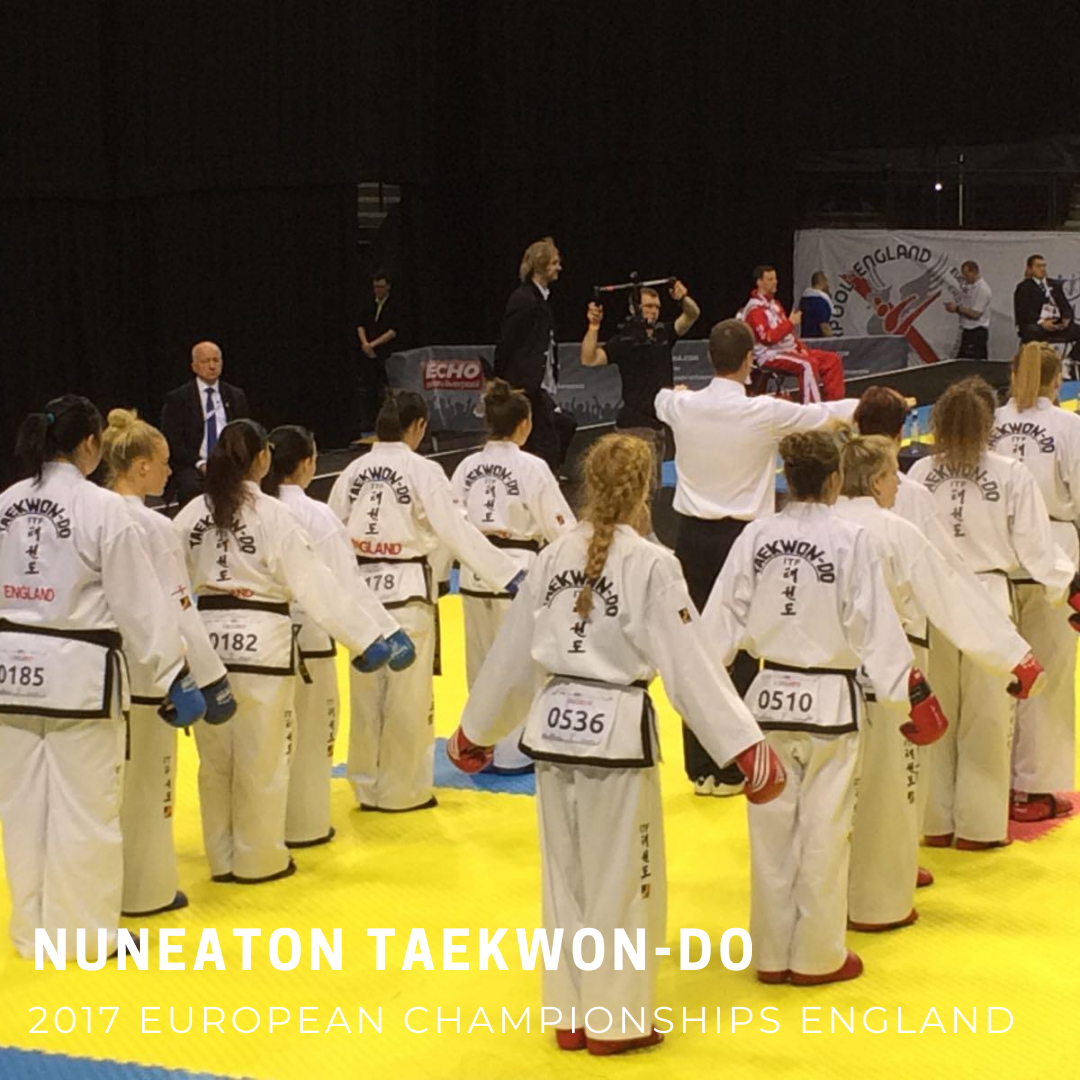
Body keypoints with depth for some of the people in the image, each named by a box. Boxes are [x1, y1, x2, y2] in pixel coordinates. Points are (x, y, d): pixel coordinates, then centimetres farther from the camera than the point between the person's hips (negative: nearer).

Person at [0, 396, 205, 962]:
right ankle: (83, 935, 13)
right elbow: (141, 603, -10)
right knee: (84, 811, 4)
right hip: (79, 674, -6)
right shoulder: (103, 508, -12)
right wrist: (176, 676, -3)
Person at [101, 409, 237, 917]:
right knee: (148, 781, 6)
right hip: (143, 671, -7)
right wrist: (210, 678, -11)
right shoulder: (153, 528, -17)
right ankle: (145, 890, 16)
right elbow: (177, 610, -17)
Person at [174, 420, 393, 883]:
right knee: (261, 761, 9)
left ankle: (222, 859, 25)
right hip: (259, 645, -5)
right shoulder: (272, 515, -10)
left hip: (207, 644, 5)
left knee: (215, 760, 15)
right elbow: (317, 584, -11)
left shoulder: (192, 514, 3)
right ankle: (259, 860, 19)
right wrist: (366, 637, -8)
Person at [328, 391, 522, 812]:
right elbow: (459, 532, -14)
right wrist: (508, 574, -10)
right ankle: (402, 791, 13)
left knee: (367, 693, 13)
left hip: (362, 589, 5)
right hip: (406, 592, -5)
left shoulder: (354, 470, 5)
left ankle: (368, 787, 23)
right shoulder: (423, 472, -10)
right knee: (408, 698, 5)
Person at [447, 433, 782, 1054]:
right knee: (622, 884, 9)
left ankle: (571, 1016, 28)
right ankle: (615, 1023, 19)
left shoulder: (554, 556, 4)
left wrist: (476, 730, 24)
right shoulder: (651, 563, -12)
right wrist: (745, 747, -14)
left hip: (554, 727, 6)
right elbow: (690, 662, -16)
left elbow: (513, 653, 11)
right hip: (616, 732, -6)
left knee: (566, 879, 17)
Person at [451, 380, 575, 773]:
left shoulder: (467, 466, 2)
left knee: (481, 665, 15)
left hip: (475, 576, 5)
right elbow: (561, 526, -6)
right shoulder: (532, 468, -11)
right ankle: (512, 752, 9)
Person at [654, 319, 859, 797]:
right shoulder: (764, 412, -12)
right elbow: (826, 413, 4)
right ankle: (733, 769, 9)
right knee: (741, 652, 4)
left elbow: (662, 401, 23)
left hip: (694, 537, 4)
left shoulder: (684, 406, -3)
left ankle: (700, 768, 17)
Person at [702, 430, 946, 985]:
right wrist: (909, 701, -2)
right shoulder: (850, 539, -12)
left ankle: (772, 954, 22)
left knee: (772, 831, 12)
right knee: (823, 834, 7)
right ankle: (817, 957, 16)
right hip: (830, 701, -4)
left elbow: (722, 618, 0)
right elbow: (876, 628, -10)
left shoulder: (755, 537, -2)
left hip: (770, 696, 4)